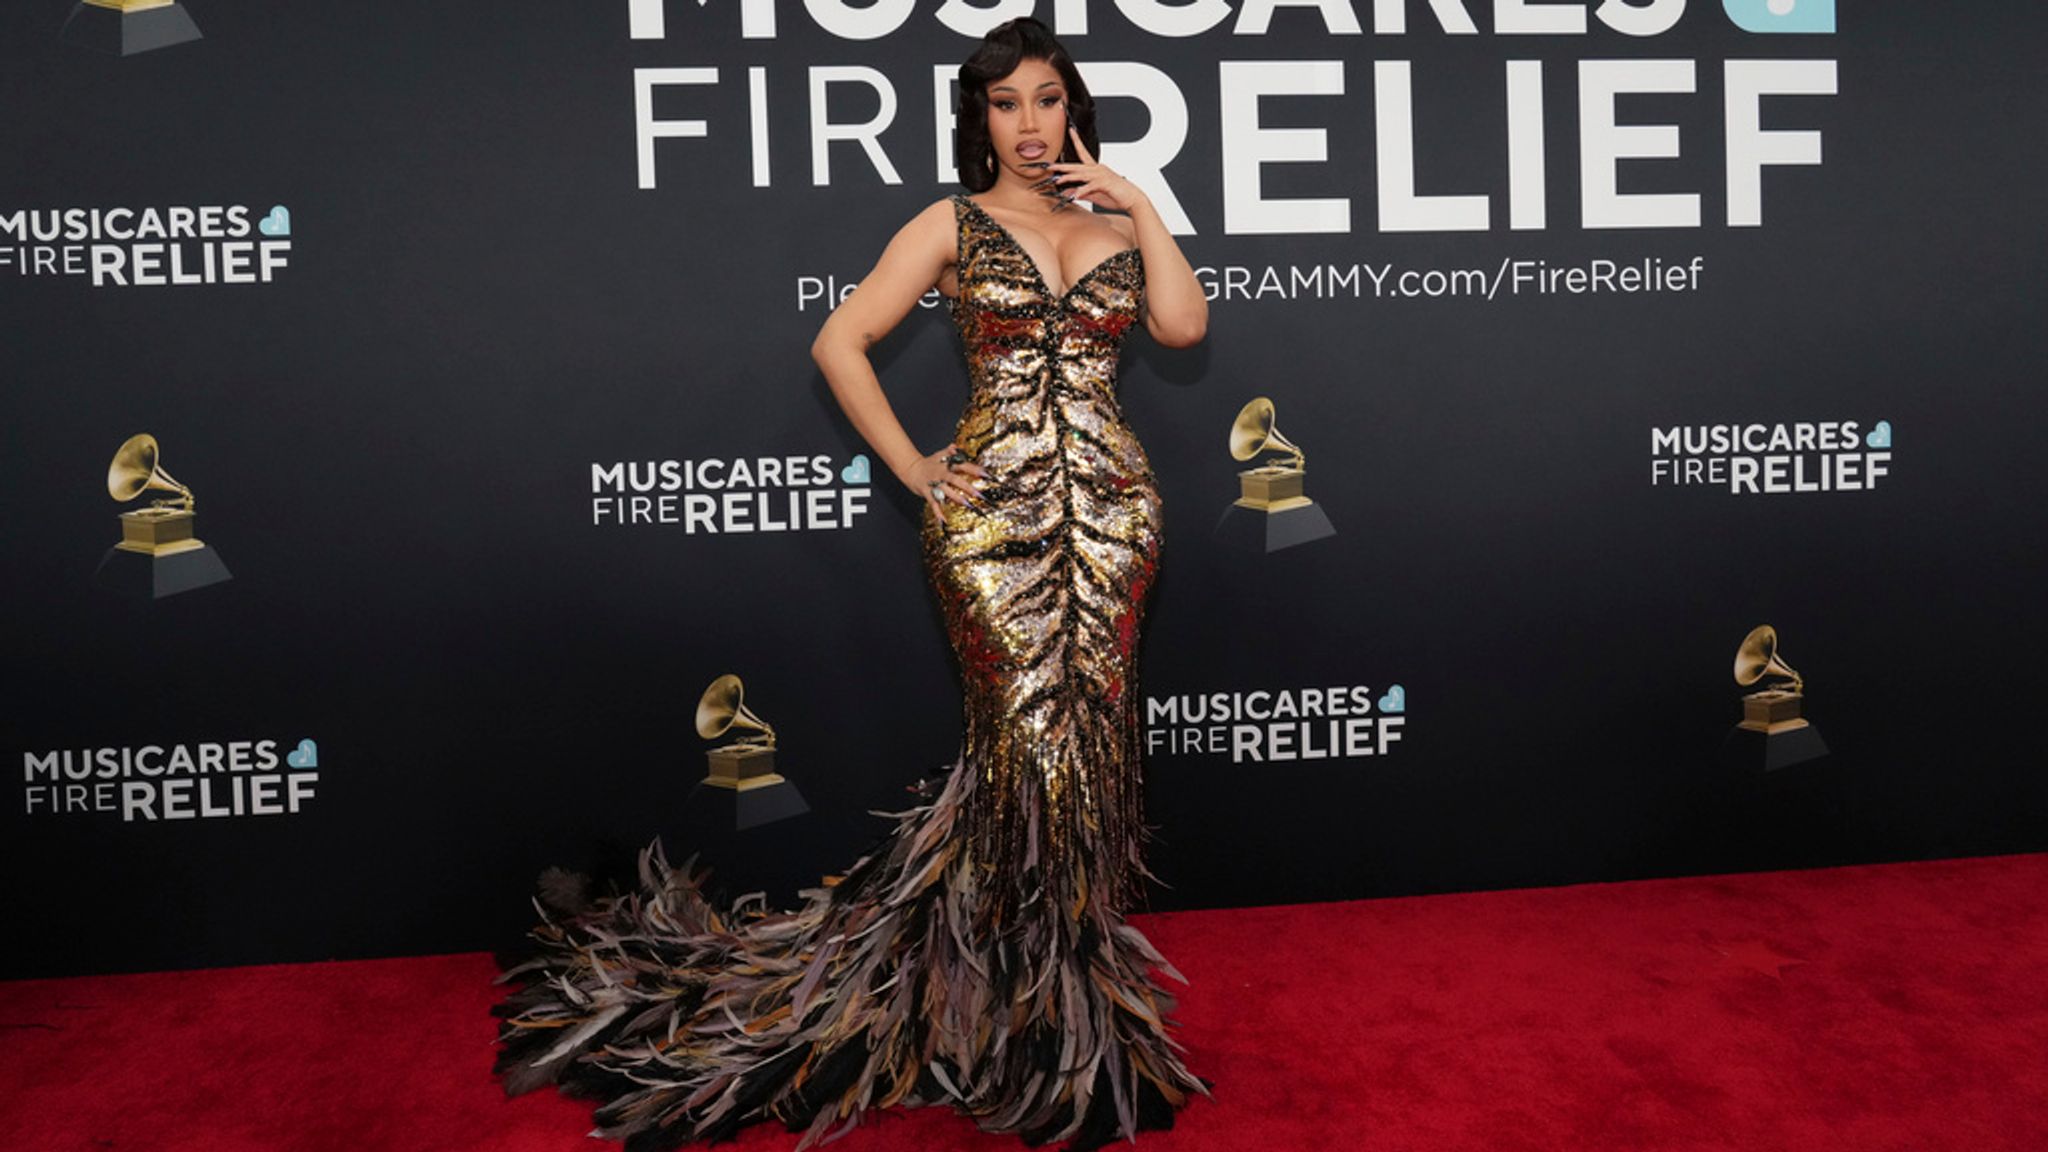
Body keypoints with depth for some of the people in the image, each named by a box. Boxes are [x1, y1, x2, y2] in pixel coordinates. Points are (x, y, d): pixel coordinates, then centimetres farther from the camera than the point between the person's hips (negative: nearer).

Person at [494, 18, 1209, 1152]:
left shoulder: (1115, 224, 14)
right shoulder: (952, 226, 5)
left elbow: (1184, 325, -3)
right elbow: (839, 342, -1)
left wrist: (1140, 206, -3)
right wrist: (915, 470, -5)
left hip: (1113, 509, 4)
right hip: (993, 506, -3)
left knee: (1087, 728, 5)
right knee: (1038, 731, -5)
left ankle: (1056, 986, 24)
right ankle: (1049, 1009, 13)